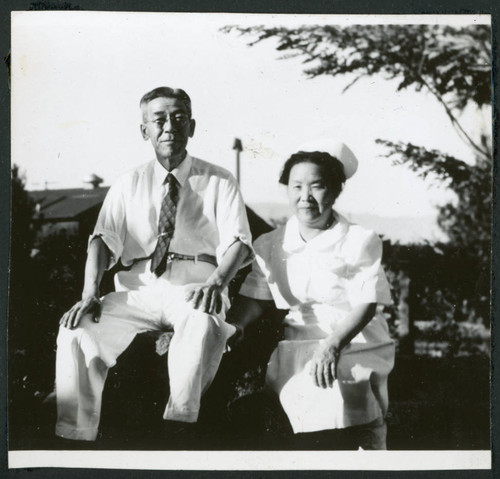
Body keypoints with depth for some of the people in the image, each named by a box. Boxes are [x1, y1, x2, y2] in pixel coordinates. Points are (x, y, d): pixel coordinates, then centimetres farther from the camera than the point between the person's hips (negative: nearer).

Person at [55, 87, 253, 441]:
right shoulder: (128, 185, 16)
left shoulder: (219, 183, 8)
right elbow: (104, 239, 4)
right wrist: (90, 293, -16)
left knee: (201, 324, -39)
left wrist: (217, 282, -27)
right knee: (76, 331, -23)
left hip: (194, 285, -3)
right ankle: (75, 438, -17)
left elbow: (237, 241, -5)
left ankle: (179, 425, -36)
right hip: (138, 288, 3)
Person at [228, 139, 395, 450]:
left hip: (356, 346, -2)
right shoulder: (269, 246, 11)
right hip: (299, 350, 3)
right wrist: (237, 325, -10)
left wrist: (334, 344, -23)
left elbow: (366, 304, -8)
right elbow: (256, 296, 12)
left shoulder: (360, 241, 0)